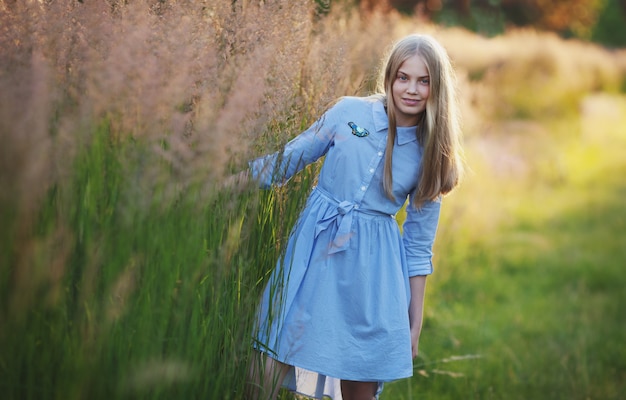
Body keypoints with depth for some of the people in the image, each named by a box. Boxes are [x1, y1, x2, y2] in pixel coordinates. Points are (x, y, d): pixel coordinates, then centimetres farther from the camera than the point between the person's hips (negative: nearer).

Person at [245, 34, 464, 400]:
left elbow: (419, 244, 5)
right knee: (270, 362, -2)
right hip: (314, 246, 0)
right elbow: (287, 161, 7)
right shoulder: (350, 112, -3)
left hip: (372, 265, 0)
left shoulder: (432, 154, 0)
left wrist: (414, 325, 5)